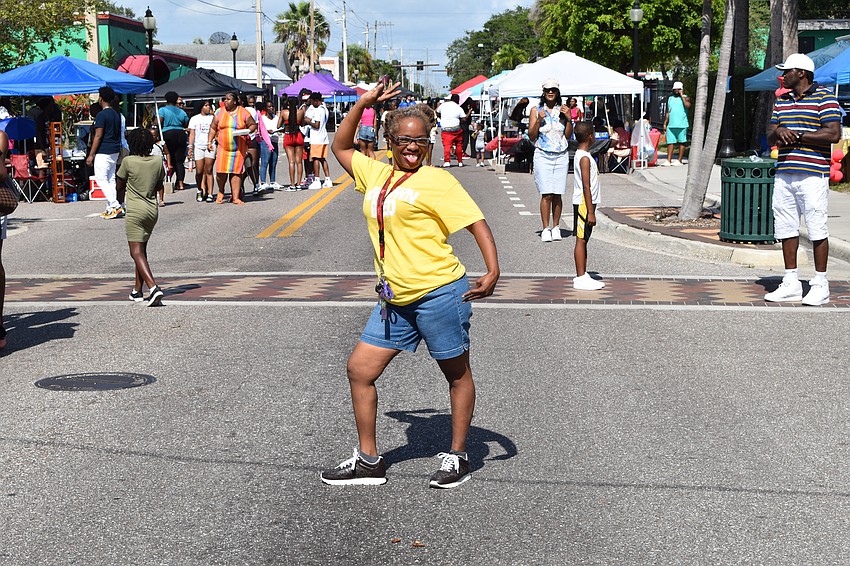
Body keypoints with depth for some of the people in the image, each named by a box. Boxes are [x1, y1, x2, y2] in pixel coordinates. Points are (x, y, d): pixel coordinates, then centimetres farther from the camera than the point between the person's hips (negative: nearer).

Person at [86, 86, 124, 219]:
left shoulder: (101, 115, -13)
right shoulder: (116, 115, 13)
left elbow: (98, 136, -17)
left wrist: (91, 154, -14)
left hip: (103, 152, -9)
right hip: (115, 151, 9)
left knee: (101, 178, -5)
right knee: (111, 179, 10)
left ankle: (115, 206, -14)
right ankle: (111, 208, 10)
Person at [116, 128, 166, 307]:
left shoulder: (128, 161, -10)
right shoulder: (157, 161, 2)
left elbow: (119, 186, 2)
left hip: (135, 210, -6)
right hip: (153, 210, 6)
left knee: (137, 252, -7)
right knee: (142, 250, 16)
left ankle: (153, 287, -25)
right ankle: (137, 290, 21)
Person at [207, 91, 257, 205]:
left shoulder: (243, 113, 2)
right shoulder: (220, 112, 8)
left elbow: (253, 125, 8)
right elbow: (213, 128, 13)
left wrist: (247, 131, -12)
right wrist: (210, 142, 4)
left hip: (239, 148, -1)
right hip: (223, 147, 1)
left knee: (236, 172, -3)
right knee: (221, 171, -7)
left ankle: (236, 197, 0)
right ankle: (221, 192, 19)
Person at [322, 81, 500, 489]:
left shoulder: (437, 181, -8)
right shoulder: (375, 174, 10)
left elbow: (476, 222, -10)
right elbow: (340, 147, 26)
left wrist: (492, 272, -24)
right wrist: (362, 104, 14)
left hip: (439, 292, -7)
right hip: (395, 300, 7)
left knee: (457, 375, 8)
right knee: (359, 368, 6)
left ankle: (457, 457, 23)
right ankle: (368, 461, 16)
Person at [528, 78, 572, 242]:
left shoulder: (562, 110, 8)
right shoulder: (536, 111, 5)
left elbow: (568, 136, 7)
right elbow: (531, 136, 2)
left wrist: (568, 118, -6)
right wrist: (538, 121, -12)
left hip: (561, 156, 2)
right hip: (543, 156, -2)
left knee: (557, 194, 1)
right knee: (546, 194, -9)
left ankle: (556, 227, 12)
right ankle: (546, 229, -2)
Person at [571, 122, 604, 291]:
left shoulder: (580, 155, 13)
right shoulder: (585, 158, -17)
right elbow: (586, 186, -20)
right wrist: (590, 212, -21)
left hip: (585, 203, 10)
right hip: (584, 203, -10)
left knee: (583, 239, 13)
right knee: (581, 239, -7)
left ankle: (583, 275, 19)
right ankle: (580, 278, -4)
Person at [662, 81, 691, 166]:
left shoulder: (685, 98, 4)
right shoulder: (670, 98, 18)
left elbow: (688, 106, -17)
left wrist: (682, 96, -11)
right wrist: (665, 124, 14)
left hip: (682, 125, -4)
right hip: (671, 125, 4)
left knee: (681, 142, 1)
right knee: (670, 142, -2)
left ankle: (679, 160, 5)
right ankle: (668, 160, -2)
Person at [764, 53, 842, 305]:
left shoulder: (825, 97, -3)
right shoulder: (782, 100, 18)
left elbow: (833, 134, -13)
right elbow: (770, 138, 18)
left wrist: (797, 136, -11)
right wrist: (779, 132, -6)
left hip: (813, 175, -7)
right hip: (784, 174, 7)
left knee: (817, 229, -3)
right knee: (786, 228, 8)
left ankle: (820, 285, 4)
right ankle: (791, 283, 16)